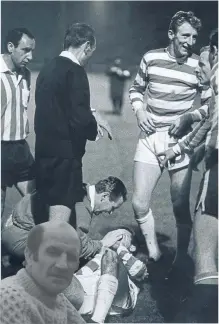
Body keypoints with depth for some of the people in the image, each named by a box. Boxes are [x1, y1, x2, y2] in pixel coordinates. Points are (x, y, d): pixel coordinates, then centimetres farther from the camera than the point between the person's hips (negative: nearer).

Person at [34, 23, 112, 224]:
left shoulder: (48, 69, 9)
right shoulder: (75, 72, -16)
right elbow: (80, 119, -23)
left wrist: (92, 116, 14)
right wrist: (95, 129, -2)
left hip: (45, 151, 9)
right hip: (64, 155, -9)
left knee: (50, 214, 22)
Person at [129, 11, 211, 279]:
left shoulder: (200, 66, -5)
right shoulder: (151, 58, 0)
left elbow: (210, 104, 2)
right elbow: (135, 89, 14)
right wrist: (139, 110, -5)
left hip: (180, 140, -2)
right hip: (149, 138, 2)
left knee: (180, 206, 3)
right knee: (139, 203, -1)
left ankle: (180, 261, 24)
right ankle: (153, 253, 23)